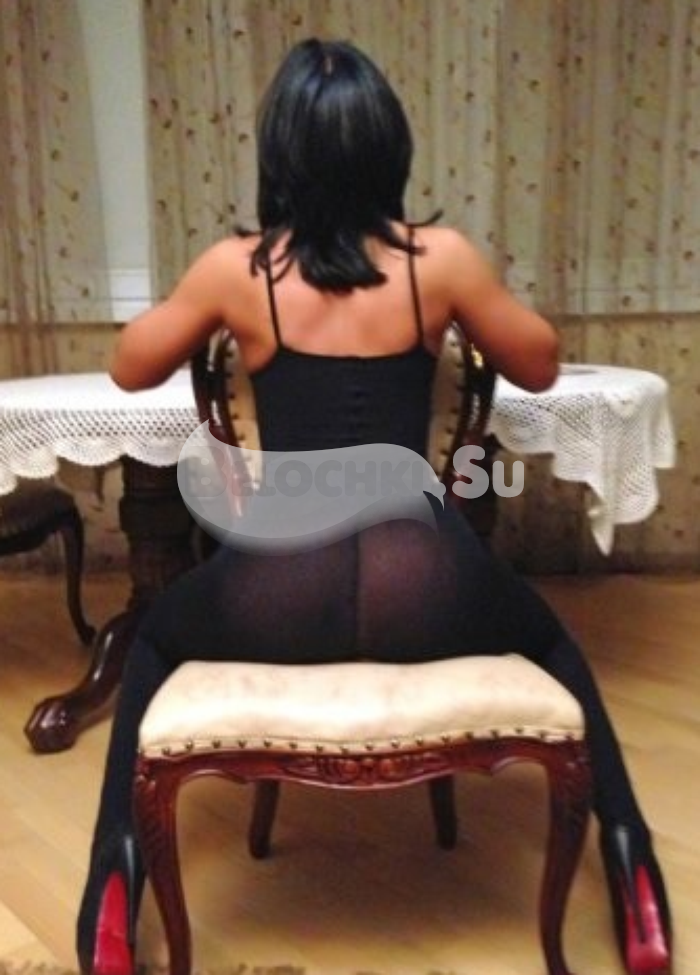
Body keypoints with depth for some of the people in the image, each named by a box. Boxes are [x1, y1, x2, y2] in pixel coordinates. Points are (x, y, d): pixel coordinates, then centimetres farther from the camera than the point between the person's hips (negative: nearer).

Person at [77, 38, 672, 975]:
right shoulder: (442, 258, 2)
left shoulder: (235, 268, 2)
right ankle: (627, 850, 31)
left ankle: (118, 868, 29)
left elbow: (131, 368, 19)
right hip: (424, 587, 1)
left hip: (278, 595, 0)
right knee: (552, 639, 35)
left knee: (156, 639, 34)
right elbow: (541, 366, 17)